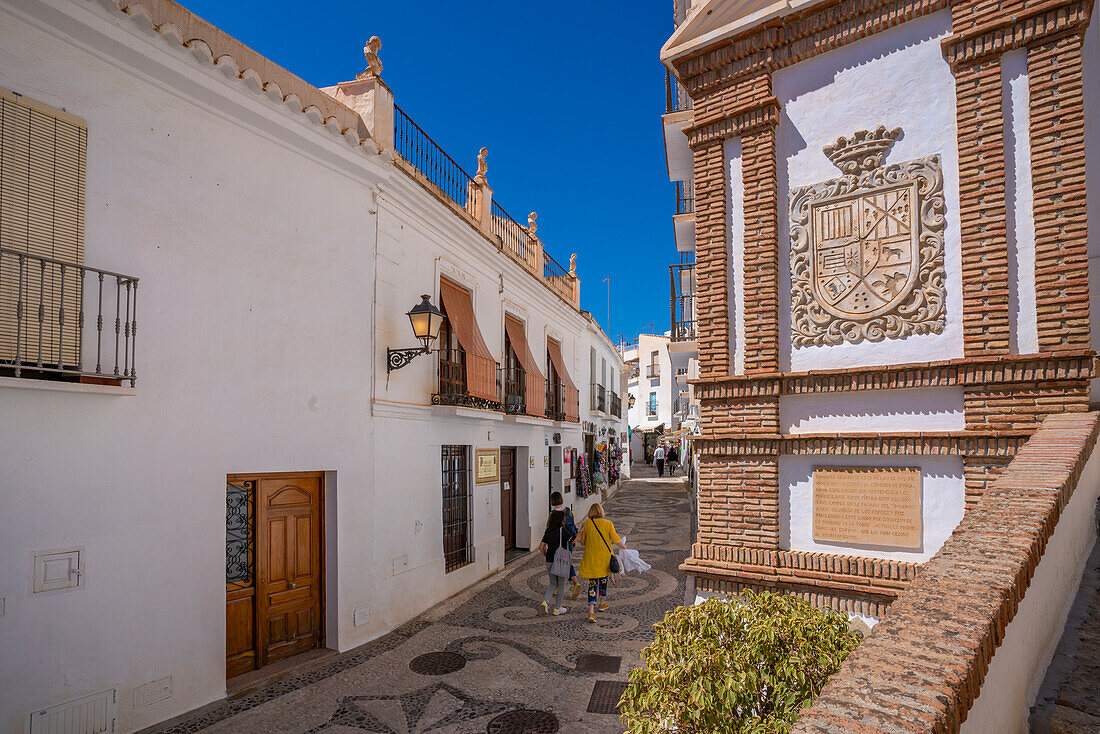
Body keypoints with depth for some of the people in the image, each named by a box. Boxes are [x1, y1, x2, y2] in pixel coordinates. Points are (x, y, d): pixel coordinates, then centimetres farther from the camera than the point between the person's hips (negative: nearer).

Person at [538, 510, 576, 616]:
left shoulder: (548, 531, 6)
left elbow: (541, 546, 6)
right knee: (561, 585, 11)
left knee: (553, 583, 19)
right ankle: (557, 609, 17)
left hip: (549, 561, 5)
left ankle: (545, 602, -1)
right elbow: (573, 540, -19)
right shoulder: (562, 530, -12)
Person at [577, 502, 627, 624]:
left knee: (592, 582, 2)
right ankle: (602, 603, 39)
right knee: (603, 578, 24)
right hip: (605, 556, 1)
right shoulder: (608, 524, -9)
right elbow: (616, 540, -5)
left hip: (590, 558, 0)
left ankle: (591, 611, -10)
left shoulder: (586, 524, -6)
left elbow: (582, 542, 2)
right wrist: (624, 546, 14)